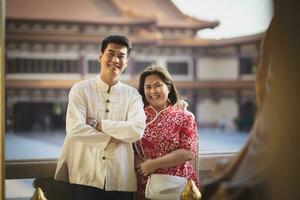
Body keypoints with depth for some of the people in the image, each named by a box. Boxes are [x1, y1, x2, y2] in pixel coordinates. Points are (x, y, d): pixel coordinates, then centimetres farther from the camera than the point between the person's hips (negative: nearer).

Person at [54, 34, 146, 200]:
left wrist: (98, 124, -11)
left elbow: (137, 131, -10)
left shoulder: (132, 95, 7)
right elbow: (74, 130, -11)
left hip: (122, 181, 2)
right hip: (86, 179, -2)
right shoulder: (81, 90, 1)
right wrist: (112, 138, -8)